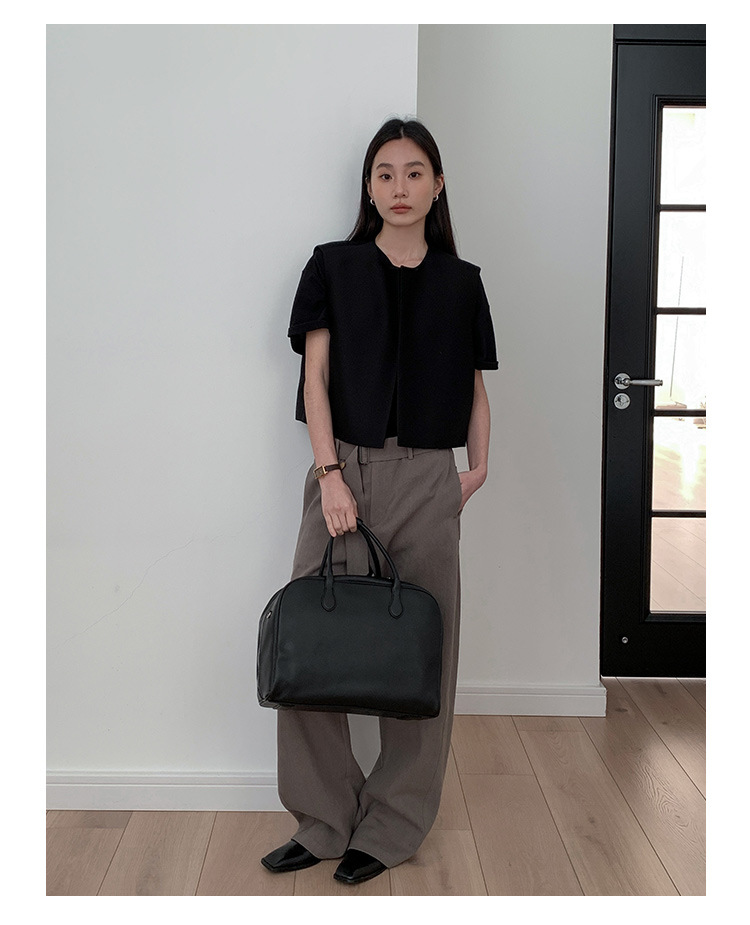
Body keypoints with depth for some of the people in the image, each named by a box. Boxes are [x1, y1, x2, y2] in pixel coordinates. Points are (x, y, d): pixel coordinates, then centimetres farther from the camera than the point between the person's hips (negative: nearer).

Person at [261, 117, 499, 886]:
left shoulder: (461, 282, 10)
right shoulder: (333, 267, 6)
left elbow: (474, 388, 13)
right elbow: (315, 374, -2)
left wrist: (478, 468, -1)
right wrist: (329, 472, -12)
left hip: (427, 478, 1)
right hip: (344, 469, 0)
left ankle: (390, 828, 20)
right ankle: (324, 822, 18)